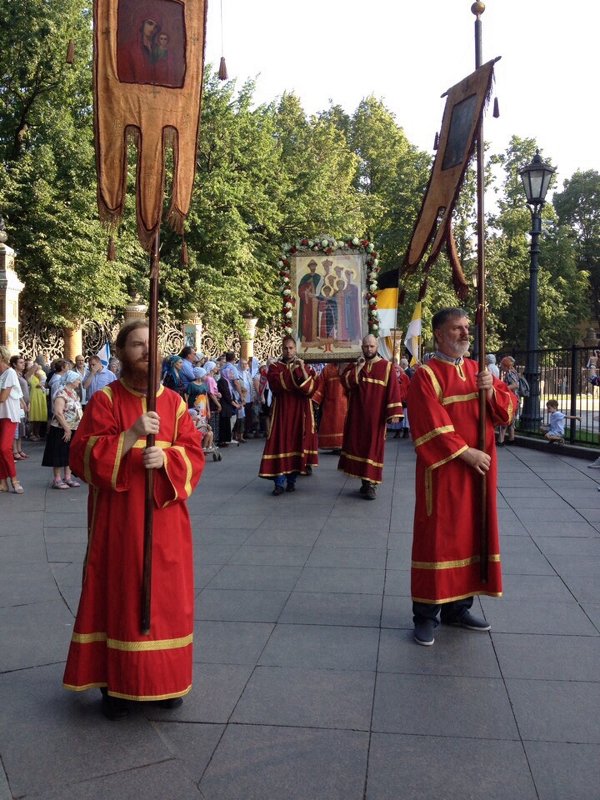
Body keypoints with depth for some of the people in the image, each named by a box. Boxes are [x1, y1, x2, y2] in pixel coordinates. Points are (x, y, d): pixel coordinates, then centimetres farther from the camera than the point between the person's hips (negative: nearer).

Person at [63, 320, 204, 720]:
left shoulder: (174, 402, 5)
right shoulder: (104, 400, -3)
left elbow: (195, 455, 2)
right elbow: (82, 457, -11)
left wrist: (166, 457, -19)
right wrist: (130, 436, -23)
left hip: (166, 519, 3)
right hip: (118, 519, -2)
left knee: (167, 597, 9)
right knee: (120, 596, 4)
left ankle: (165, 679, 25)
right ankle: (116, 682, 19)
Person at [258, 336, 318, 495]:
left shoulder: (304, 367, 9)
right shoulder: (275, 367, 6)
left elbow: (311, 388, -7)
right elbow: (276, 384, -14)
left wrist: (302, 370, -18)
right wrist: (290, 370, -20)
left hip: (300, 412, 1)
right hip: (281, 411, -1)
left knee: (296, 444, 2)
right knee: (280, 444, -8)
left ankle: (291, 480, 11)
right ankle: (279, 482, -7)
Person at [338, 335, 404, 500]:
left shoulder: (387, 366, -2)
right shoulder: (355, 365, 9)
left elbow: (393, 390, -7)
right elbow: (345, 382, -4)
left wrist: (394, 412, -15)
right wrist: (358, 368, -13)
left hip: (375, 415, -3)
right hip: (357, 414, 3)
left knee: (373, 447, -3)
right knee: (358, 445, 6)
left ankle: (370, 483, -1)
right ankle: (365, 480, 17)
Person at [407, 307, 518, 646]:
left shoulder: (478, 370, 12)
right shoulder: (426, 375, -8)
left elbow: (509, 407, 8)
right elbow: (431, 426, -15)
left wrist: (492, 392, -12)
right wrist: (464, 452, -18)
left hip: (479, 469, 6)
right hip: (443, 471, -6)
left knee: (471, 535, 11)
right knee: (438, 538, -1)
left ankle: (458, 606, 25)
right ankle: (426, 614, 10)